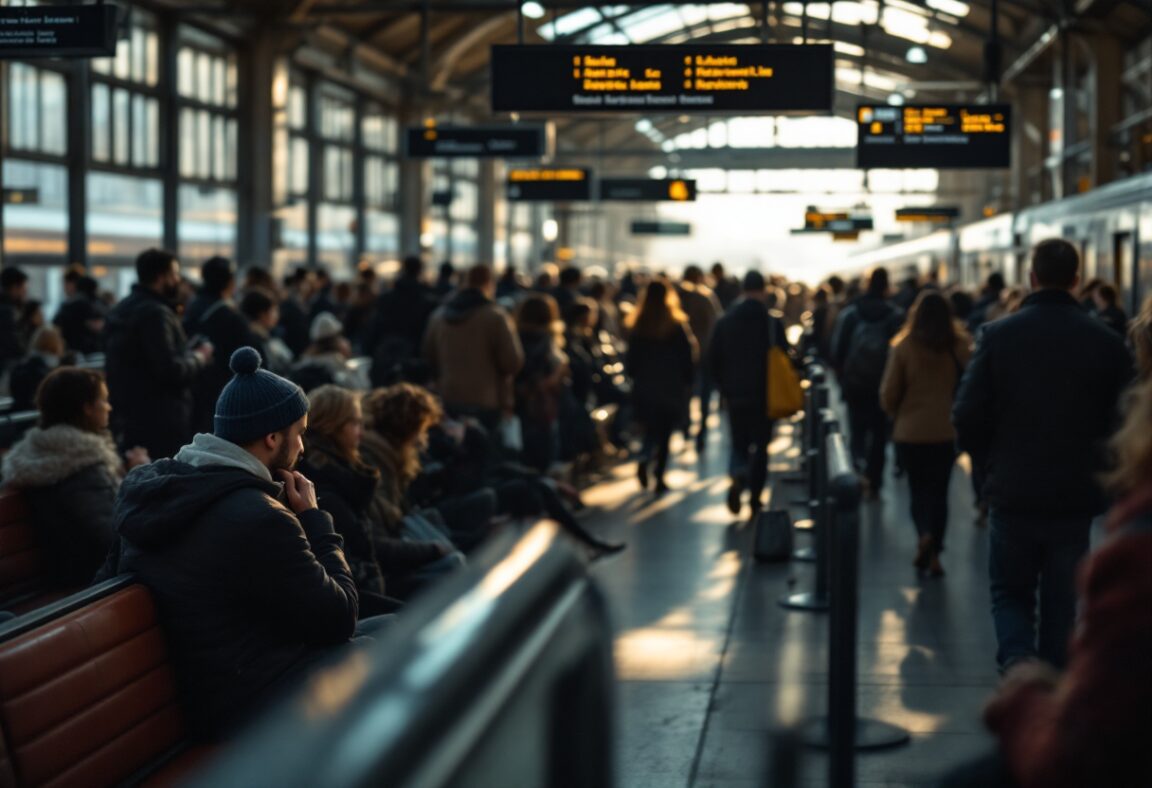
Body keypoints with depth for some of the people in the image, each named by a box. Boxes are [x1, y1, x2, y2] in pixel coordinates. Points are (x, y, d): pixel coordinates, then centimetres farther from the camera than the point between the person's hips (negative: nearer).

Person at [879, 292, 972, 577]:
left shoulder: (904, 347, -7)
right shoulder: (959, 348, -5)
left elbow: (888, 395, -5)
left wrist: (896, 415, 14)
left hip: (910, 430, -1)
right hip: (947, 431, 1)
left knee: (918, 488, 13)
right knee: (939, 490, 11)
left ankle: (925, 535, -11)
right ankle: (934, 553, 6)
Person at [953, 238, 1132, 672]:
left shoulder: (997, 334, -8)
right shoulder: (1106, 342, -6)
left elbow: (967, 416, -8)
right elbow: (1122, 420, -3)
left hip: (1012, 492, 0)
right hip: (1076, 496, 1)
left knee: (1010, 592, 15)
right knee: (1061, 600, 14)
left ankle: (1018, 659, -11)